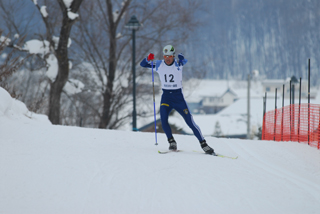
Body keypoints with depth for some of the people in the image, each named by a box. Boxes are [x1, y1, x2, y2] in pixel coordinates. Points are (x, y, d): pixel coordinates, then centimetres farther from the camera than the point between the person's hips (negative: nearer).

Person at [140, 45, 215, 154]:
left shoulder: (178, 64, -6)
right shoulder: (159, 65, 1)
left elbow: (184, 60, -24)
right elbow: (143, 64, 5)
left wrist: (181, 58, -46)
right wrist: (148, 59, -16)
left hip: (178, 97, -2)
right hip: (166, 97, 2)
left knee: (190, 121, -5)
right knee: (163, 120, -21)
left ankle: (203, 144, 4)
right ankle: (171, 141, 0)